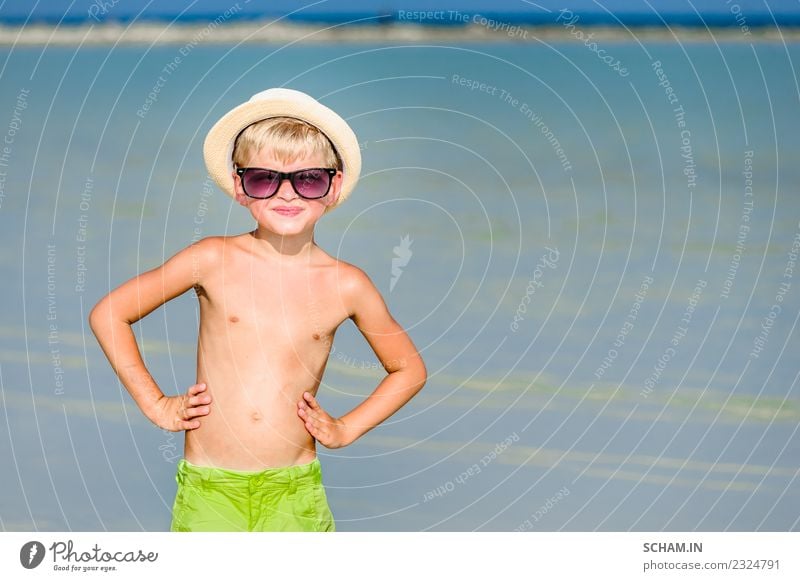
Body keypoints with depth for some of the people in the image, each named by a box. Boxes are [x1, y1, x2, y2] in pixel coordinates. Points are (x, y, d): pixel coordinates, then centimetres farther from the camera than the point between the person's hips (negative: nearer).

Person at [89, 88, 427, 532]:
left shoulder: (347, 286, 0)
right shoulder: (214, 260, -3)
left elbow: (409, 369, 16)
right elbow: (109, 313, 5)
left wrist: (347, 428, 7)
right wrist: (155, 404, 3)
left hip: (294, 494, 1)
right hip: (208, 491, 0)